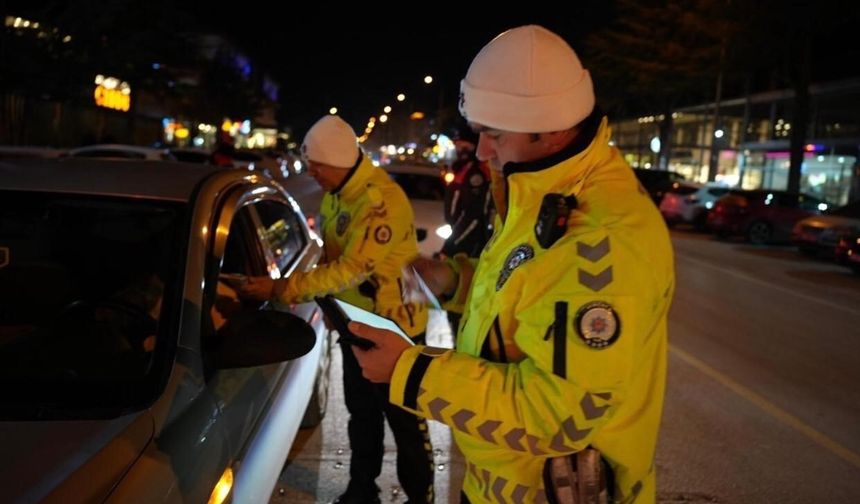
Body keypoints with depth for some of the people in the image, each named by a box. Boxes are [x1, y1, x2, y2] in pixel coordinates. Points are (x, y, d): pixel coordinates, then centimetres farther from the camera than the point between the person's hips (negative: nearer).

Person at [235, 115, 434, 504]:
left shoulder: (382, 201, -27)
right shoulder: (335, 194, 2)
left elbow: (351, 269, -31)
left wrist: (281, 289, -31)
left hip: (394, 326, -8)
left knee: (405, 420, 6)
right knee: (361, 413, 20)